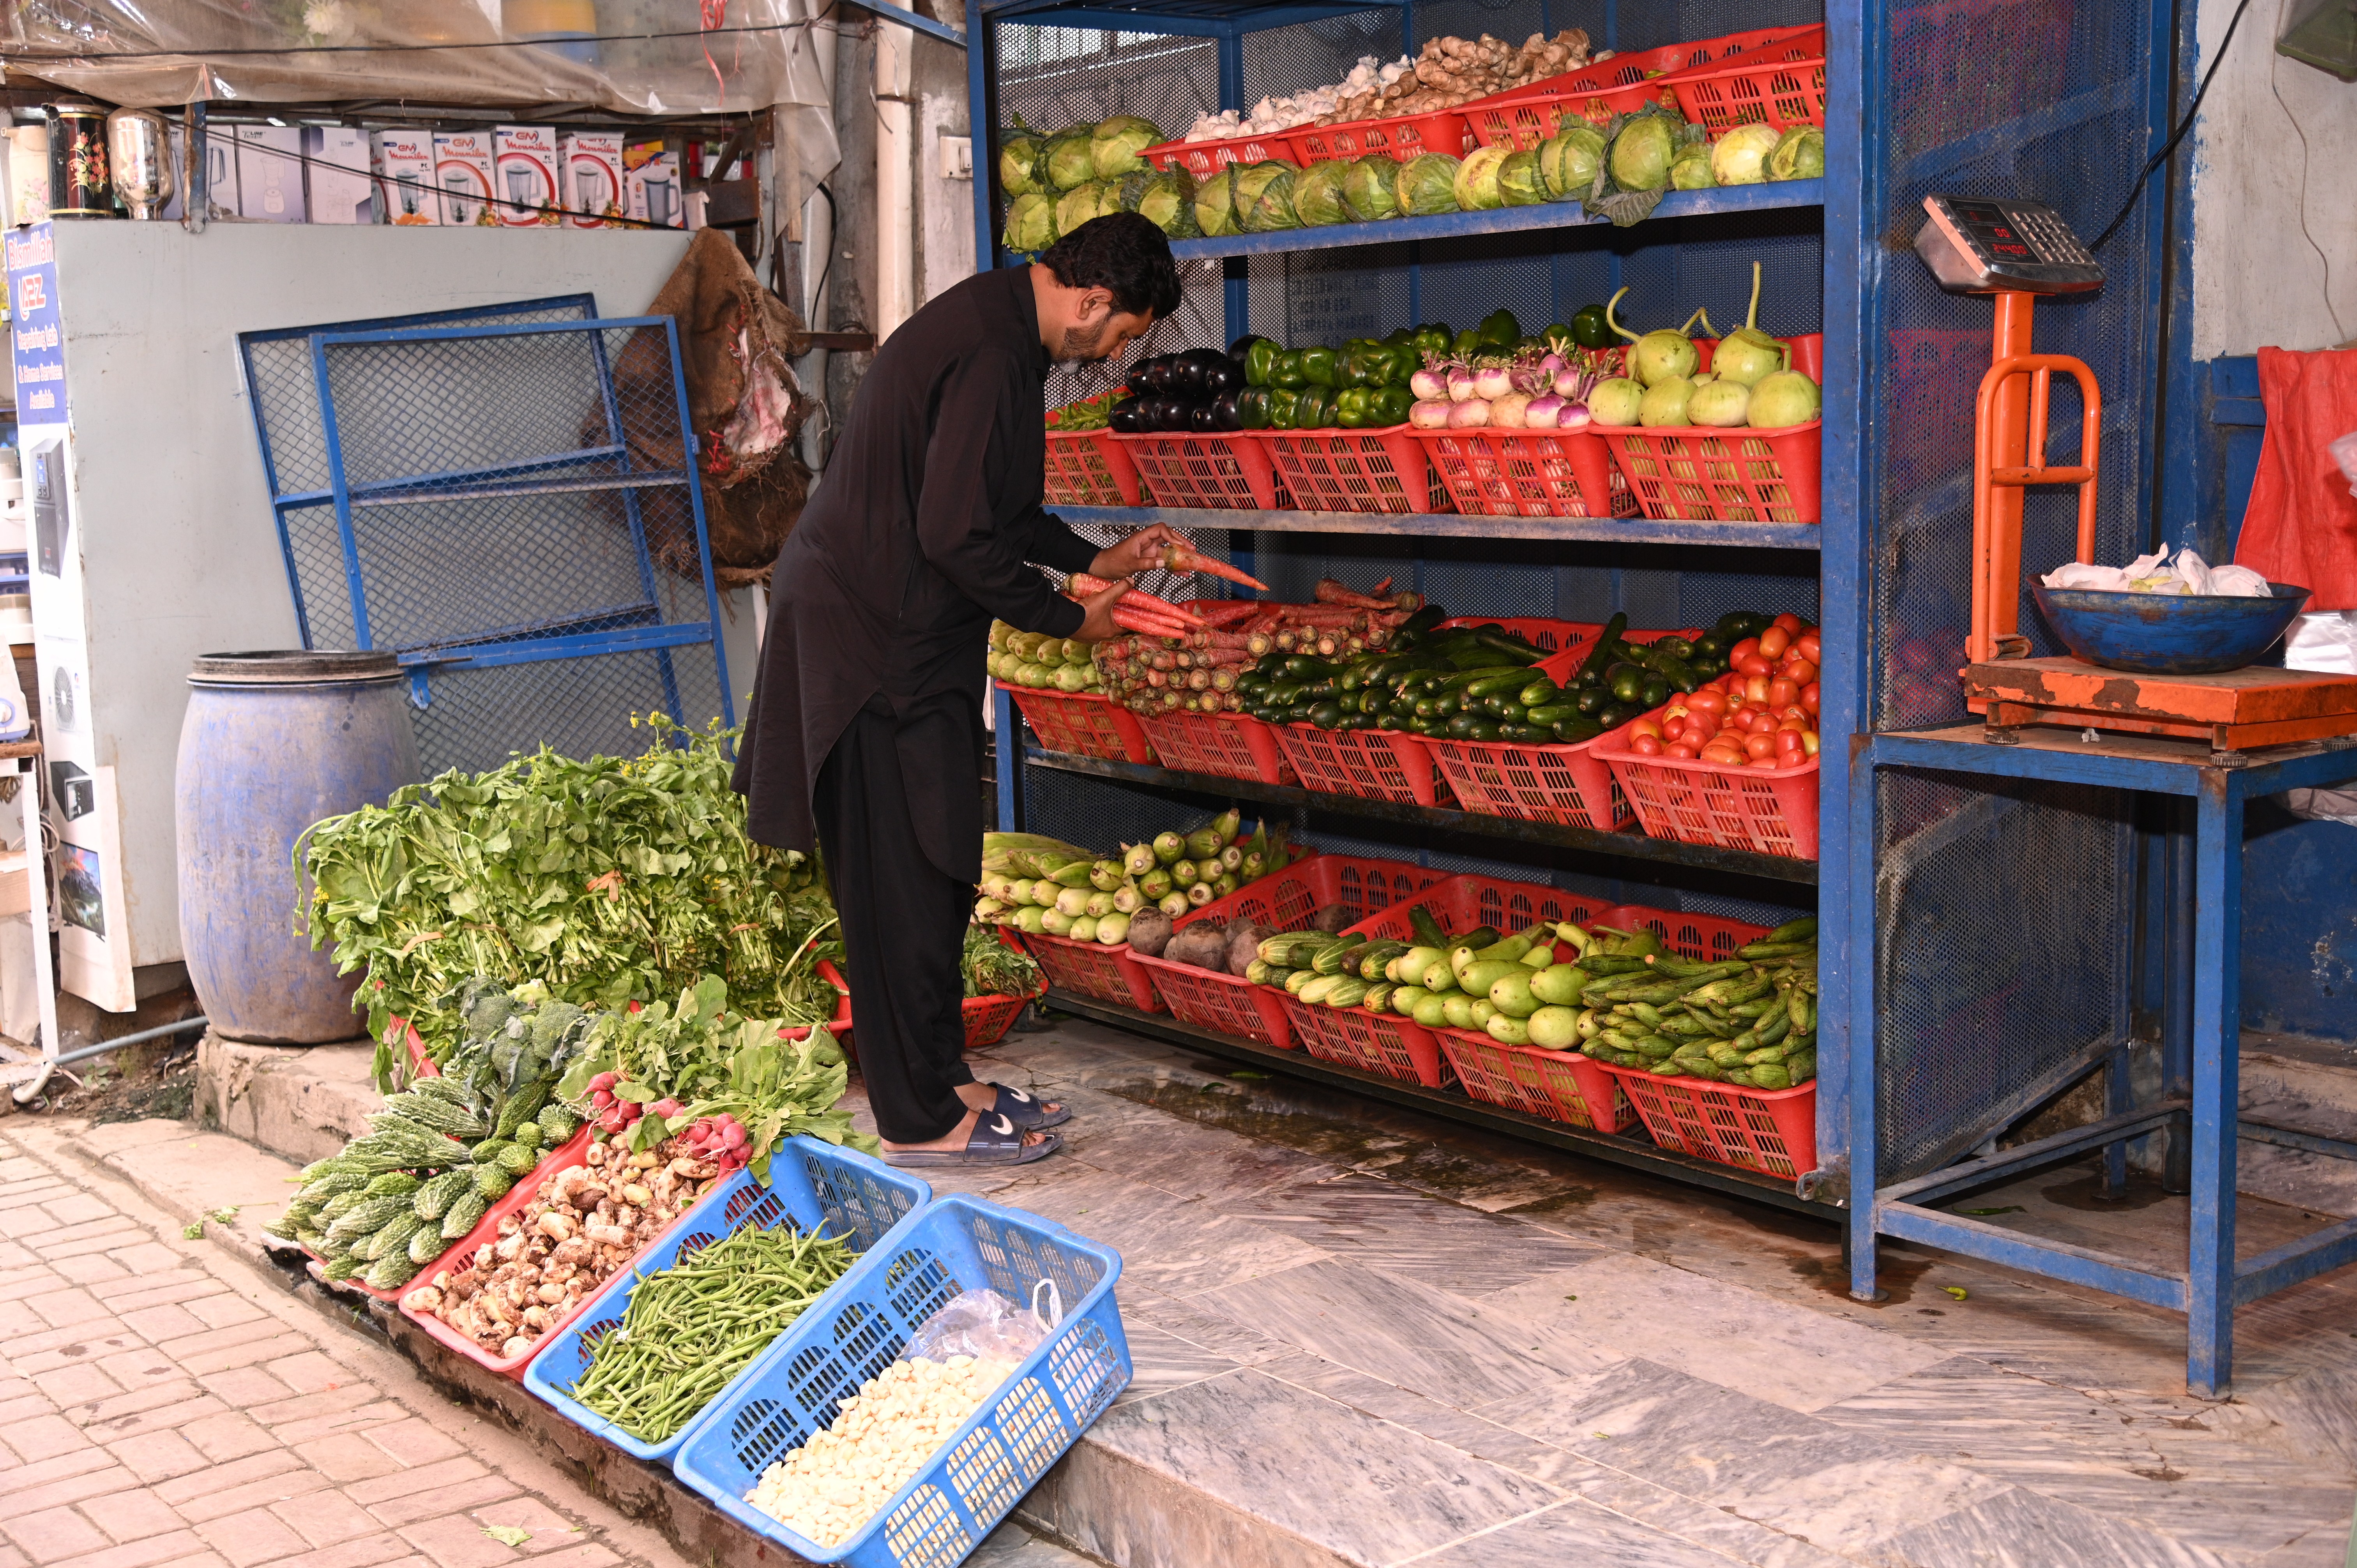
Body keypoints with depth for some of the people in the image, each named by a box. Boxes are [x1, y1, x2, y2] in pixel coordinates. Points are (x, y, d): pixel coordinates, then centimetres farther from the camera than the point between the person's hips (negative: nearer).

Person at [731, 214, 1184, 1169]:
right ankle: (922, 1120, 7)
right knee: (905, 883, -3)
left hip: (869, 622, 11)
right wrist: (1070, 620, -13)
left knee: (932, 874, 15)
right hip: (880, 645, -11)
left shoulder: (992, 326, 13)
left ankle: (939, 1080, 25)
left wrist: (1095, 559, 19)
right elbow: (957, 535, -24)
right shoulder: (991, 357, -21)